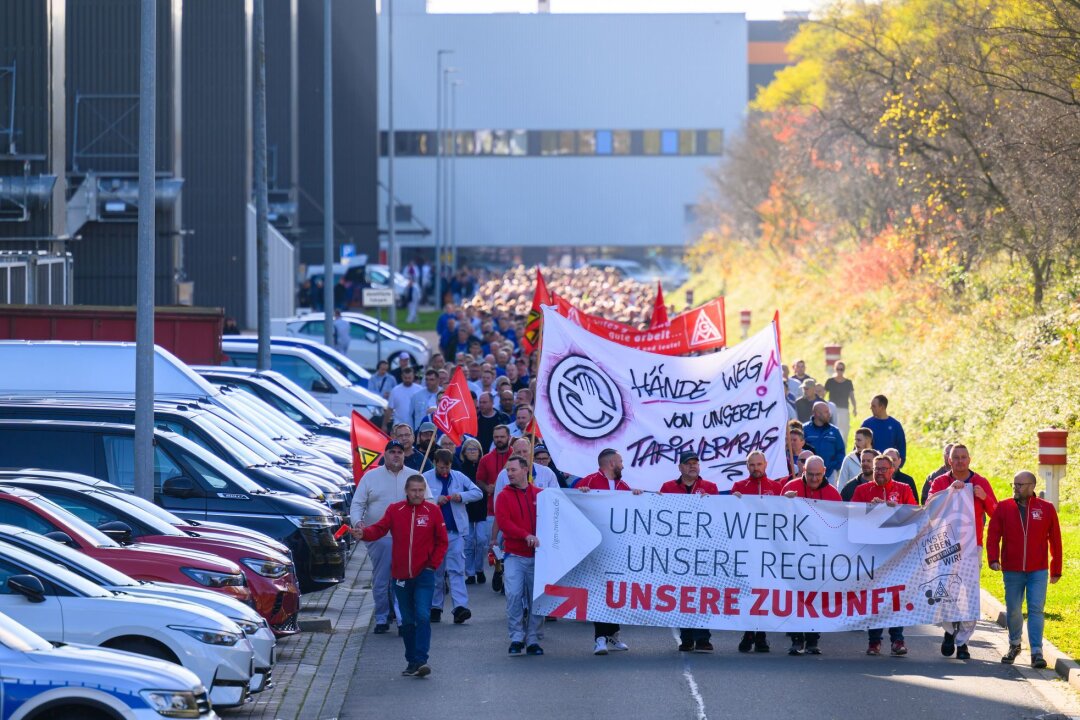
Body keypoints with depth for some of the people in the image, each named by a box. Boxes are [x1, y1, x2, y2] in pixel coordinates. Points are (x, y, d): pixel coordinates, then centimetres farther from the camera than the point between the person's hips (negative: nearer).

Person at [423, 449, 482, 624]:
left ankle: (460, 607, -16)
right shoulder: (426, 478, 1)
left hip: (455, 531, 1)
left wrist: (462, 496, -9)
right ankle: (435, 608, 15)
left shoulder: (458, 477, 8)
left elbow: (478, 493, 8)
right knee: (436, 571, 7)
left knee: (456, 570, -7)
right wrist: (436, 501, -16)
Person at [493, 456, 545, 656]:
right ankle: (516, 637, -4)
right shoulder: (504, 496, 4)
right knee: (514, 595, -12)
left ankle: (533, 639, 10)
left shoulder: (540, 495, 7)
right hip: (514, 555, -1)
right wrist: (526, 535, -20)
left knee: (536, 597, 3)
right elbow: (503, 521, -8)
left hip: (537, 554, 1)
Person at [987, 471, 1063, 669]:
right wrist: (993, 559, -14)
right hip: (1012, 571, 2)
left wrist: (1056, 569, 7)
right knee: (1013, 611, 9)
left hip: (1038, 571, -1)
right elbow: (993, 535, 1)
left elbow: (1055, 541, 6)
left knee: (1036, 610, -8)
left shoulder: (1046, 509, 1)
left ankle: (1037, 652, -9)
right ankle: (1014, 645, 29)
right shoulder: (1003, 508, 3)